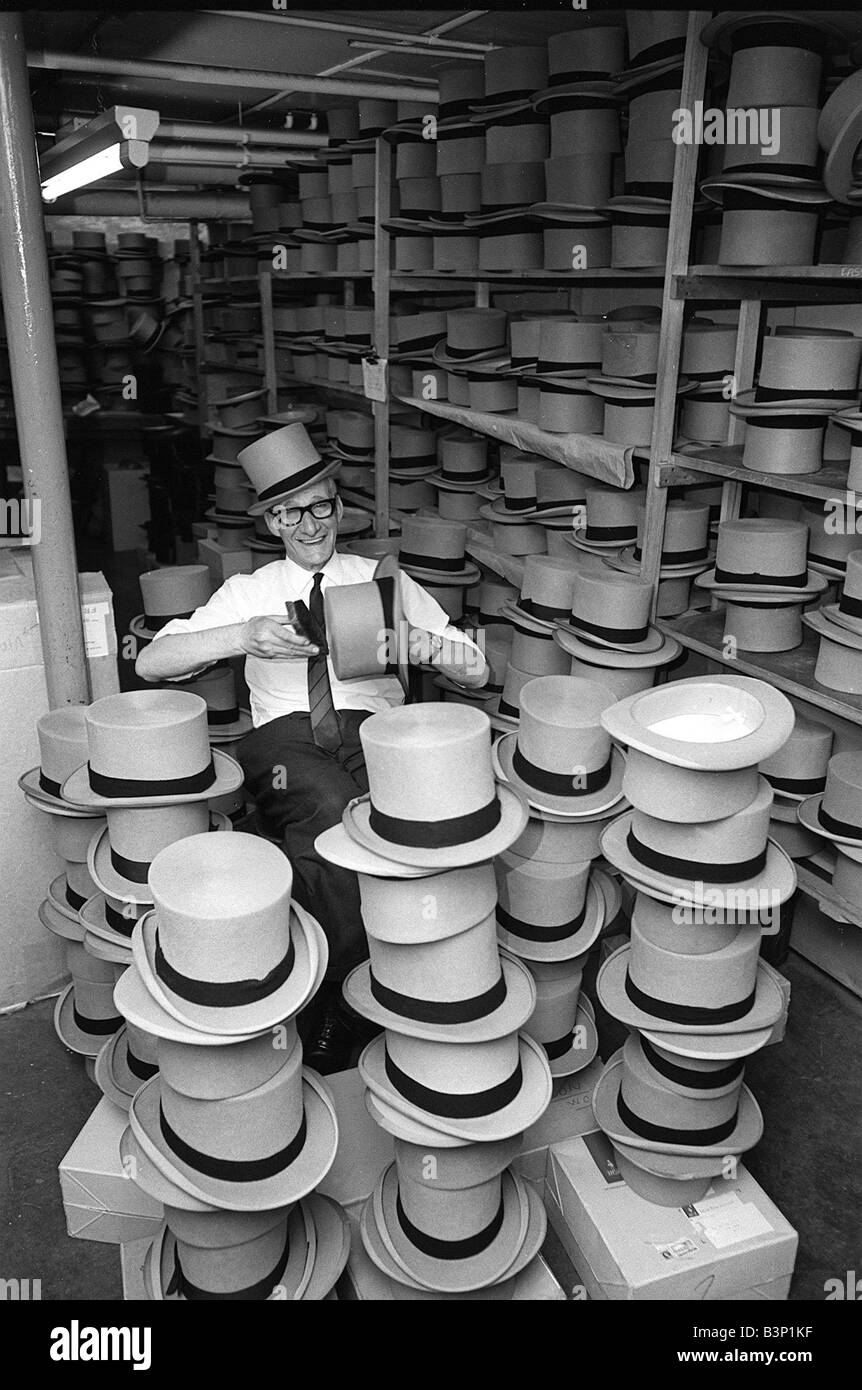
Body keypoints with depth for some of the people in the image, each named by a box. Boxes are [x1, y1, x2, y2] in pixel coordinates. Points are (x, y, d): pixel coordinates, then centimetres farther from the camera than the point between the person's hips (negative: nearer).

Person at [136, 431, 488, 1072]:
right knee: (333, 808, -36)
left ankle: (336, 1016, -16)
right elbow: (151, 662, 5)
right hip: (284, 738, 0)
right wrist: (244, 635, -12)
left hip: (374, 731, 1)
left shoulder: (387, 583, 19)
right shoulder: (248, 592, 18)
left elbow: (479, 672, 15)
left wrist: (429, 646, -9)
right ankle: (341, 999, -18)